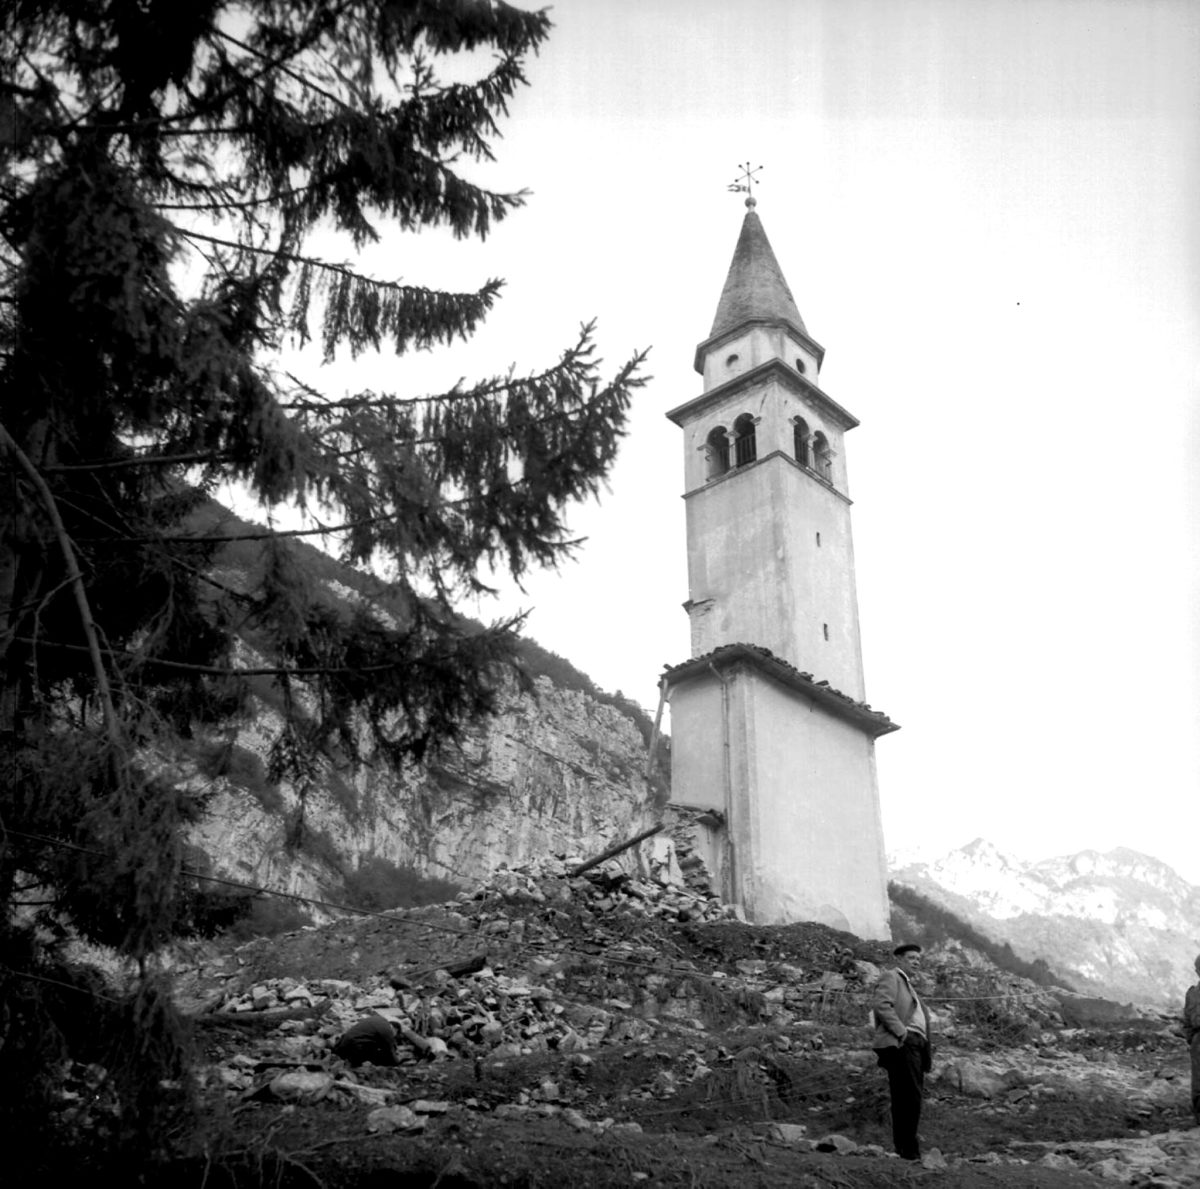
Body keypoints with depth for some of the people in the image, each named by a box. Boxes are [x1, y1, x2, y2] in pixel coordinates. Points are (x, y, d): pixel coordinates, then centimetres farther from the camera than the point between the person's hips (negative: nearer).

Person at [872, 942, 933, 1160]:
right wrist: (901, 1032, -17)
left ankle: (904, 1147, 9)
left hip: (916, 1044, 10)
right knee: (910, 1097, -14)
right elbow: (882, 1005, -15)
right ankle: (907, 1149, -14)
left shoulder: (907, 984, 31)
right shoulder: (890, 977, 1)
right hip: (902, 1044, -10)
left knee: (908, 1099, 7)